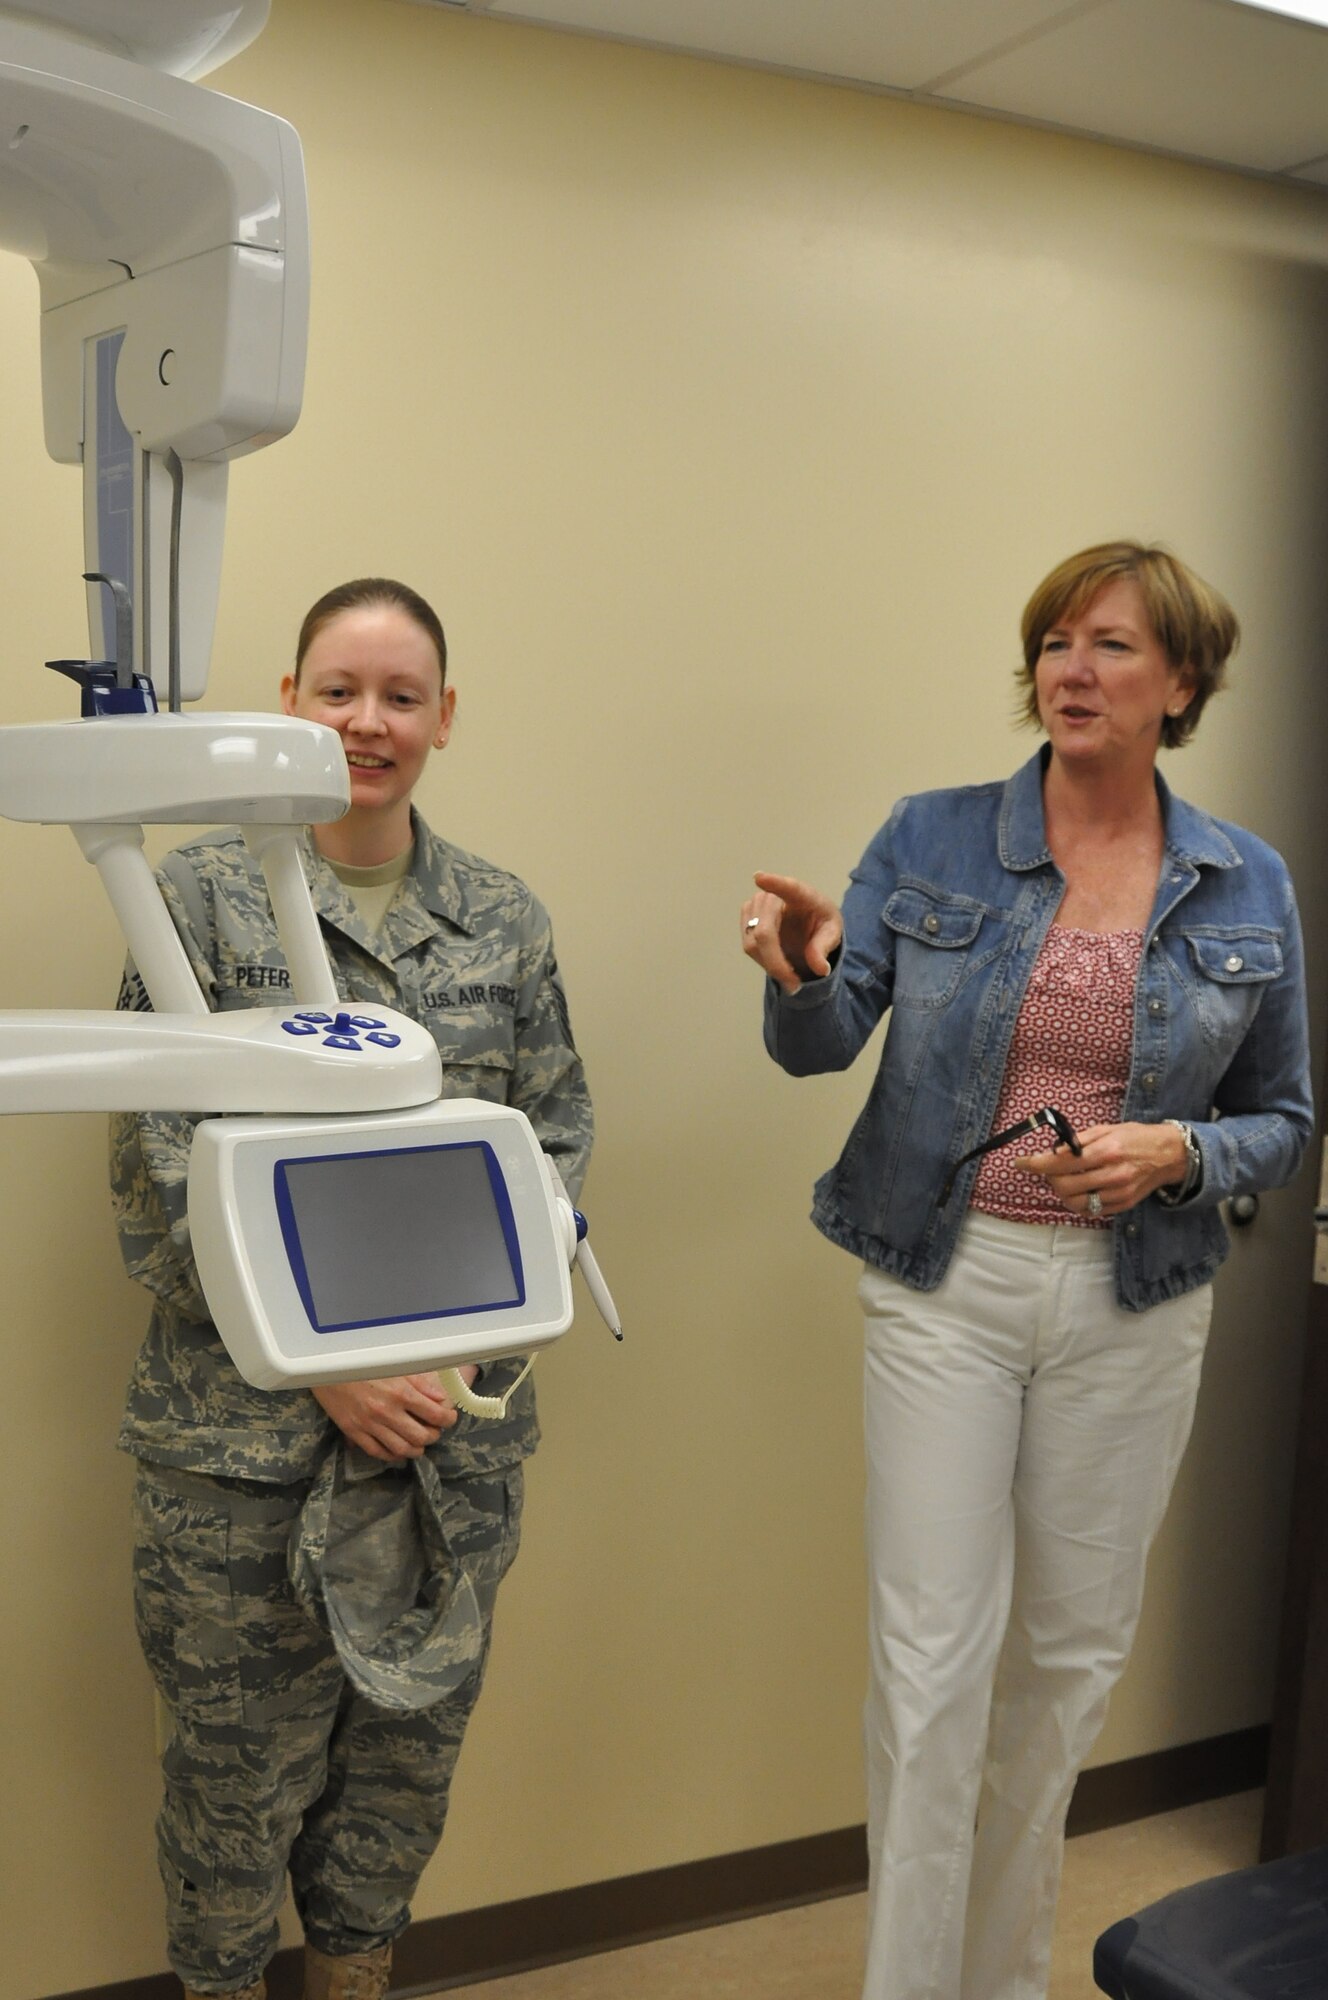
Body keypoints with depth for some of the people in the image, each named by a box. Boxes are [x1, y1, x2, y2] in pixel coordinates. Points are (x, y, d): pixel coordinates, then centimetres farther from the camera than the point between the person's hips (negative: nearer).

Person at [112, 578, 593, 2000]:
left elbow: (557, 1138, 8)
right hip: (245, 1424, -3)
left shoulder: (504, 919, 6)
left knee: (411, 1739, 16)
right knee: (242, 1764, 9)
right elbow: (160, 1168, -8)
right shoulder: (204, 894, -4)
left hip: (458, 1418, 3)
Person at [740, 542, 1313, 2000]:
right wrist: (800, 975, -31)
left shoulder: (1249, 889, 1)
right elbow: (826, 1042, -8)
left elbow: (1280, 1123, 7)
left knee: (1072, 1653, 14)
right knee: (933, 1656, -4)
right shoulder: (935, 841, -3)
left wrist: (1179, 1153, -14)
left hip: (1134, 1304, 2)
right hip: (947, 1282, -2)